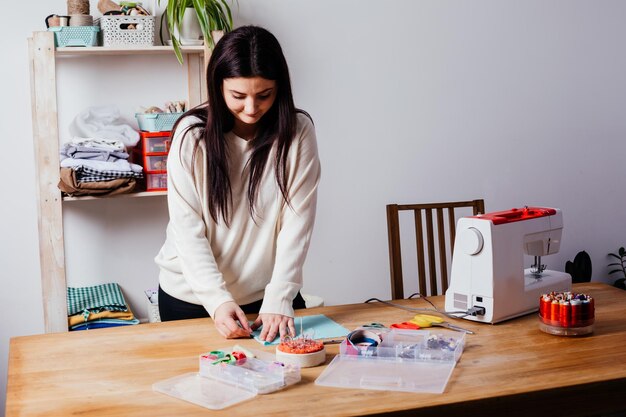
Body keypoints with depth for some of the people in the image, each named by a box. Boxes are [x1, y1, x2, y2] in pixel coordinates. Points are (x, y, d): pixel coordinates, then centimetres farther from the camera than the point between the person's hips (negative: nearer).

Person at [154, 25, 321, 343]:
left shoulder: (297, 132, -11)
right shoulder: (192, 134, -12)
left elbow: (297, 223, -13)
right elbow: (187, 228, -13)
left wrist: (279, 300, -22)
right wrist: (217, 299, -24)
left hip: (269, 296, 0)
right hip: (192, 297, 0)